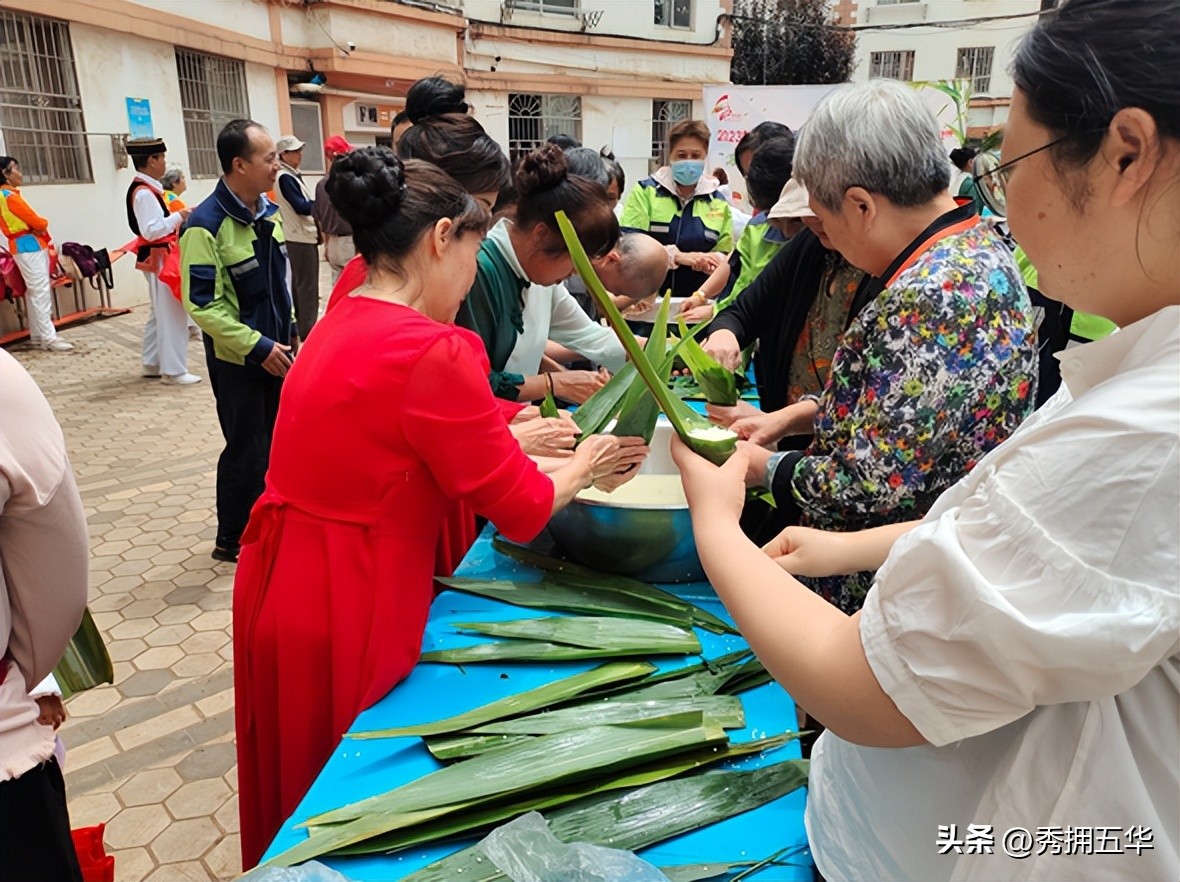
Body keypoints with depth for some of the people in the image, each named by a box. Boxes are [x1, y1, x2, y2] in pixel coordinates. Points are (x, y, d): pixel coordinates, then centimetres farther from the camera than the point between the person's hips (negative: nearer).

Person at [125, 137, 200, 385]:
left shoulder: (145, 188, 12)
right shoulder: (144, 192, -18)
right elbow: (151, 230, -25)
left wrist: (177, 219, 10)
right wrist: (179, 216, -21)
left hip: (158, 257, 11)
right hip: (159, 258, -11)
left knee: (159, 312, 18)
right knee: (171, 314, -5)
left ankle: (152, 363, 27)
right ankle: (173, 370, 0)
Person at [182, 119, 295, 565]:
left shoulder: (268, 212, 6)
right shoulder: (206, 225, -19)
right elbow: (202, 304, -21)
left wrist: (289, 330, 14)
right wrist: (257, 347, -22)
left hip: (274, 349, 7)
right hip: (237, 358, -7)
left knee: (277, 441, 15)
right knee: (247, 450, 2)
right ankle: (231, 540, 20)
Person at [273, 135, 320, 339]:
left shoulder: (291, 175, 15)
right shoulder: (285, 177, -14)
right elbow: (301, 207, -19)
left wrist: (317, 205, 2)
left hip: (302, 235, 10)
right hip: (300, 237, -10)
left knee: (299, 283, 14)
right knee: (307, 284, -7)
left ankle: (300, 326, 22)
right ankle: (307, 329, -3)